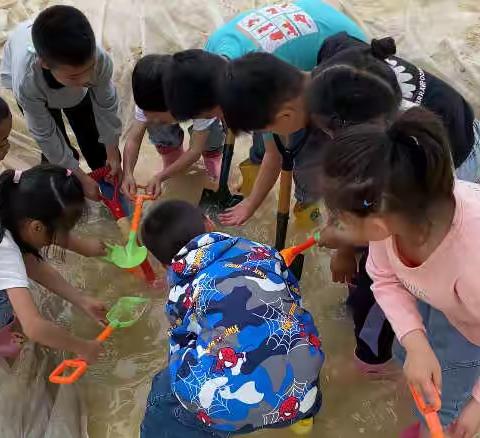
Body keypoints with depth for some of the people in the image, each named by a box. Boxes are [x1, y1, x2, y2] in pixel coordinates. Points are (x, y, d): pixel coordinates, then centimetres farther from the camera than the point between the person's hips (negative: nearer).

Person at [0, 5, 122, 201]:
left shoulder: (99, 59, -45)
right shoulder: (27, 83, -48)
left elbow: (106, 105, -24)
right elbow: (46, 137, -31)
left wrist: (113, 154, -13)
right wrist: (81, 178, -23)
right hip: (38, 90, -2)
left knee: (93, 141, 9)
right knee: (54, 150, -5)